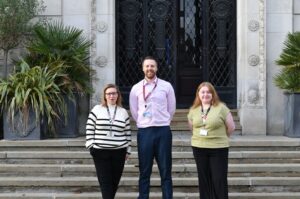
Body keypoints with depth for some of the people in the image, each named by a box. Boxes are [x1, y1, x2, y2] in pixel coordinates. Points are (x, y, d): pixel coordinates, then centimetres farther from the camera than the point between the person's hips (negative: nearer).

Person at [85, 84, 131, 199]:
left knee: (114, 181, 7)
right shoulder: (97, 110, 2)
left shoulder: (123, 112, 8)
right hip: (100, 152, -2)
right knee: (105, 181, -5)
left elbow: (127, 133, 11)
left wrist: (128, 150, 9)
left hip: (119, 152, 2)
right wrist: (91, 146, -5)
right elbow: (90, 129, 2)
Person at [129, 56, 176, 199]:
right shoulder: (136, 88, 4)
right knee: (144, 171, 6)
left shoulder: (166, 86, 2)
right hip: (144, 132, 1)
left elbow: (171, 108, 9)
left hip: (163, 131, 0)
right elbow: (134, 111, 12)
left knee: (165, 170, 4)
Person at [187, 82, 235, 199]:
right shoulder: (193, 110, 5)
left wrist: (219, 138, 9)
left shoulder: (221, 108, -7)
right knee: (204, 179, 9)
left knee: (219, 180, -3)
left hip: (218, 149, -4)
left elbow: (231, 127, -1)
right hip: (199, 148, 4)